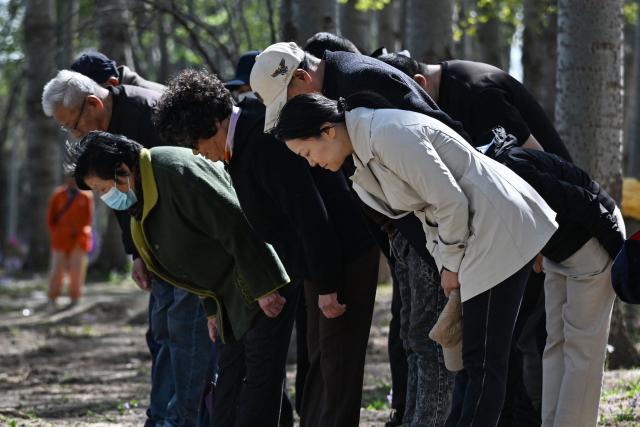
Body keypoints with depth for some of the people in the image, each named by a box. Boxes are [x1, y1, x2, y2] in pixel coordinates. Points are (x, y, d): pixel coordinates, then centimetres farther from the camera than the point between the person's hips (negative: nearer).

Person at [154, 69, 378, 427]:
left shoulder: (266, 142, -23)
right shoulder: (245, 139, 8)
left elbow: (310, 215, -26)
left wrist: (327, 287, -23)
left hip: (345, 256, -10)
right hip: (324, 261, 10)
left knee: (337, 366, -6)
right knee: (321, 360, 15)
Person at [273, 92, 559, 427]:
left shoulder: (387, 135, -21)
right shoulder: (364, 147, 10)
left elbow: (450, 200, -20)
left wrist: (451, 264, -8)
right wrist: (445, 263, 10)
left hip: (499, 229, -10)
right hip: (479, 235, 10)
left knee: (483, 362, -9)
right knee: (469, 357, 11)